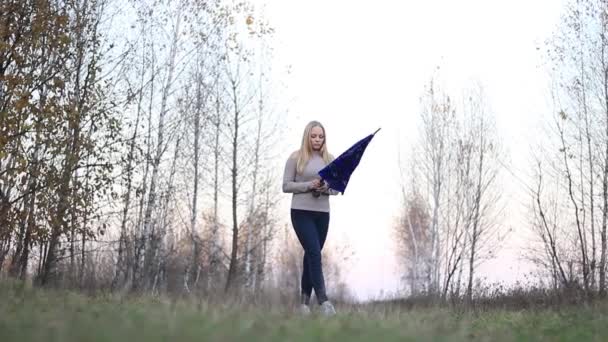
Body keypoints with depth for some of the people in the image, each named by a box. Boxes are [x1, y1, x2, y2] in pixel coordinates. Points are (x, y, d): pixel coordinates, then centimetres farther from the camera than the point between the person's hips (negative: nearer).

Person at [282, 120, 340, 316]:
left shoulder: (329, 159, 9)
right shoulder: (296, 158, -1)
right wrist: (309, 185, -16)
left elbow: (337, 188, 11)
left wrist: (327, 188, -11)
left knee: (311, 255, 8)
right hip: (301, 212, -4)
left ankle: (305, 300, 16)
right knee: (314, 253, -15)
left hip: (322, 213, 4)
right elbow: (286, 186, -4)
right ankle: (323, 300, -18)